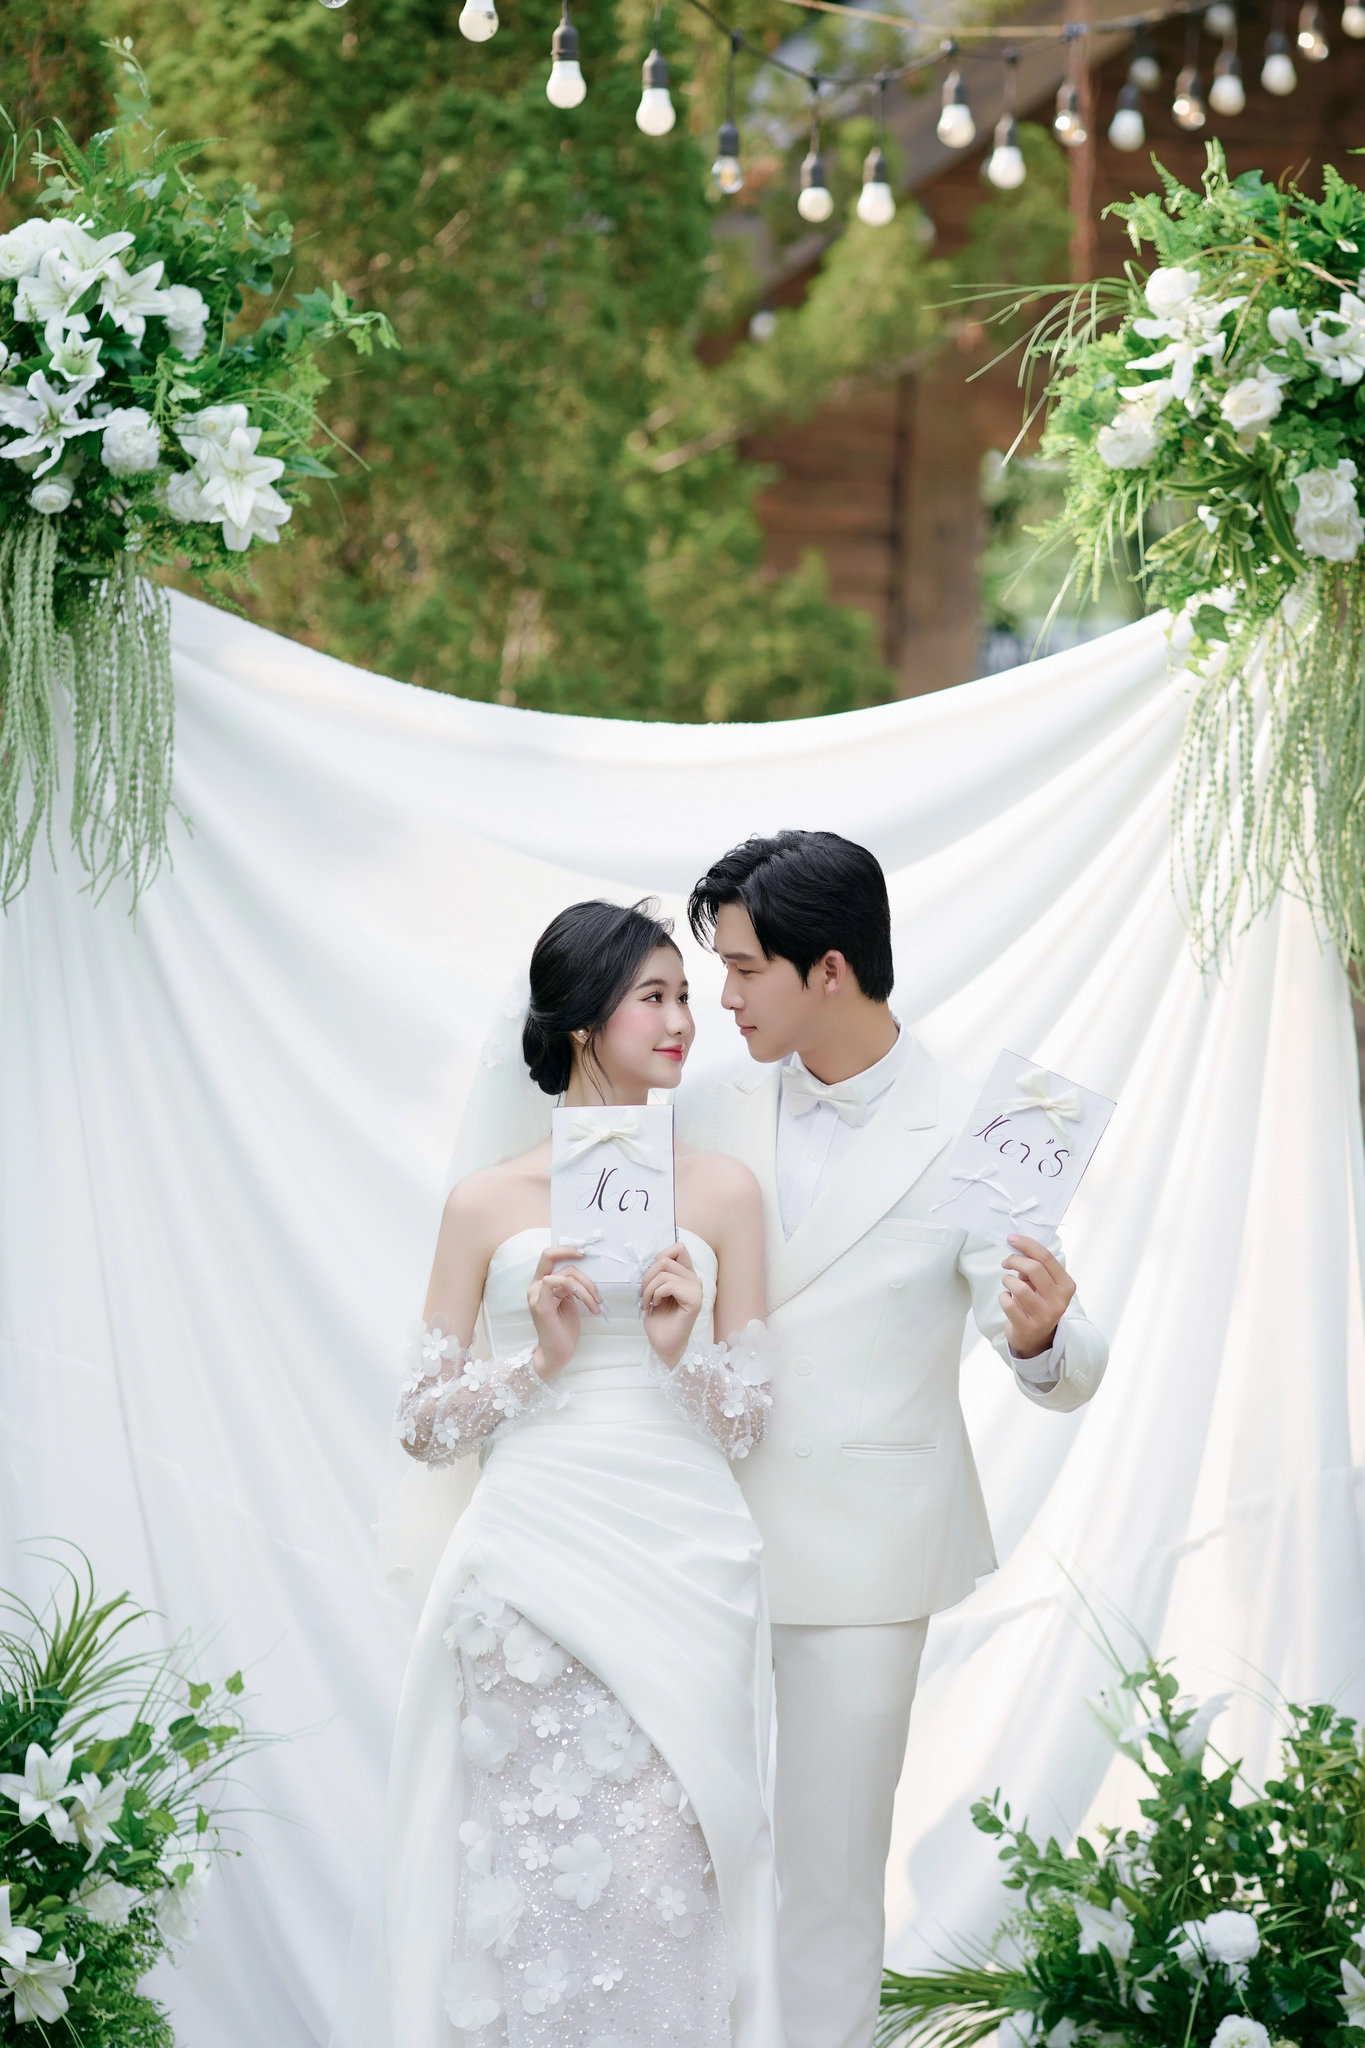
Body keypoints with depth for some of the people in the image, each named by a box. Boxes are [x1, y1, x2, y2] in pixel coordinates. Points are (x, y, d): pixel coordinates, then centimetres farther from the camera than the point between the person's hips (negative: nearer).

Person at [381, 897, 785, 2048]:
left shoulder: (720, 1192, 7)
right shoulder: (489, 1204, 6)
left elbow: (746, 1425, 9)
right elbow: (422, 1425, 7)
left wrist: (683, 1348, -10)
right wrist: (538, 1358, -8)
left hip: (684, 1576, 0)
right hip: (534, 1566, 0)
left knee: (667, 1876, -3)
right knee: (538, 1872, -1)